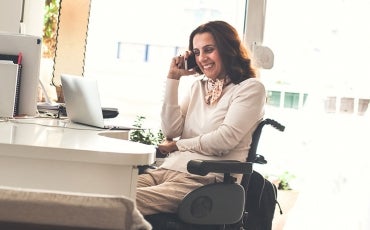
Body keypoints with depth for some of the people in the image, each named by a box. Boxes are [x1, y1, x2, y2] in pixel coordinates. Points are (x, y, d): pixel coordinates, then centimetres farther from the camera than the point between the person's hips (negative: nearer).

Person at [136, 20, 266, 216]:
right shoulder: (198, 86, 21)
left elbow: (224, 140, -8)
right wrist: (173, 78, 8)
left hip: (205, 179, -6)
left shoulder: (251, 88, 2)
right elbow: (171, 131, 8)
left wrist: (177, 145, 2)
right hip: (168, 169, 6)